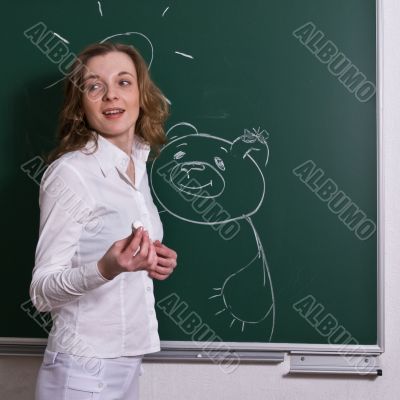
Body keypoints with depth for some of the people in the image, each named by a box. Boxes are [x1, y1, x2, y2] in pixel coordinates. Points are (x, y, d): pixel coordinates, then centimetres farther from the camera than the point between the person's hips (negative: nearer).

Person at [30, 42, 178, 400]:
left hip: (126, 361, 7)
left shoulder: (137, 164, 5)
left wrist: (149, 261, -2)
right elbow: (42, 292, -17)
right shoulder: (70, 172, -16)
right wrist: (105, 269, -34)